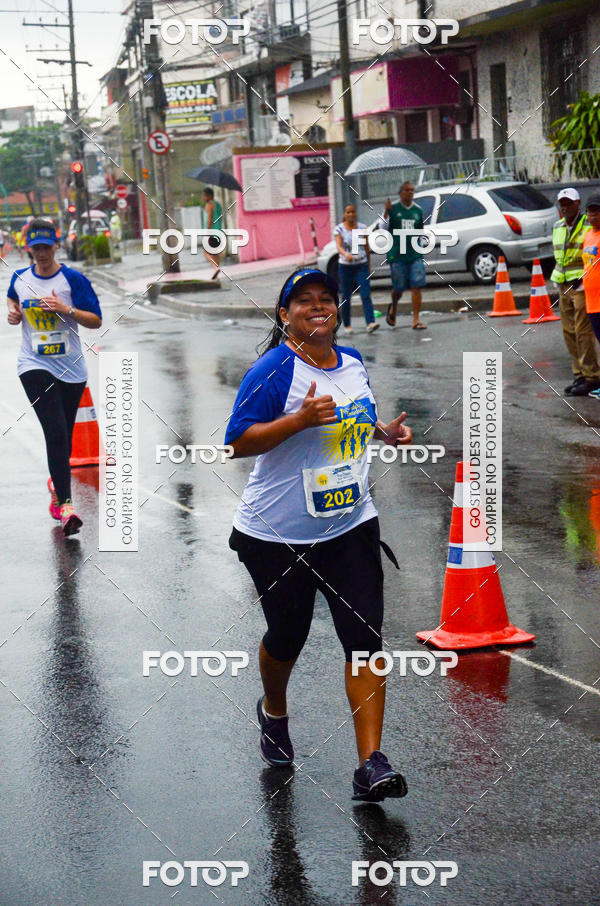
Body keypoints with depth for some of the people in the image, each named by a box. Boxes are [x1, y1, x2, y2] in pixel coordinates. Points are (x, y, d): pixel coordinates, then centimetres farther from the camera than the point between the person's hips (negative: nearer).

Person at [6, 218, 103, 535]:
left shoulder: (73, 279, -5)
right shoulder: (20, 278, 4)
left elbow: (95, 320, -6)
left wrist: (66, 309, -20)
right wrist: (13, 313, 6)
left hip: (70, 369, 0)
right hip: (34, 366, 0)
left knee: (63, 437, 11)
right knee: (55, 432, -16)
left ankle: (57, 481, 39)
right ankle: (65, 504, -19)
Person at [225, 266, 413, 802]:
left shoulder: (353, 363, 7)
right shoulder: (274, 370, -13)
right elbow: (238, 442, -19)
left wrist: (386, 432, 6)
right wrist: (300, 419, -30)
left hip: (351, 525, 4)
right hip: (279, 535, -4)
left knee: (365, 639, -7)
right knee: (287, 637, 12)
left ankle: (371, 762, -7)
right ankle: (274, 712, 45)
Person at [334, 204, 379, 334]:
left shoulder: (362, 228, 6)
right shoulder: (339, 229, -2)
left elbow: (367, 247, 13)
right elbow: (339, 246, -16)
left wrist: (369, 265, 14)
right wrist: (345, 254, -37)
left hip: (361, 265, 1)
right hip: (345, 266, -1)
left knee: (366, 295, -12)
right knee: (346, 296, 6)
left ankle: (370, 323, -22)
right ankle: (347, 325, 19)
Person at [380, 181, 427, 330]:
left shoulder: (417, 210, 11)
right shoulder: (393, 208, 1)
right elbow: (383, 227, -7)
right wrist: (386, 212, -19)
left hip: (415, 254, 3)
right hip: (397, 255, -3)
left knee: (416, 286, -8)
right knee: (399, 288, 5)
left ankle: (416, 320, -8)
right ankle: (393, 307, 38)